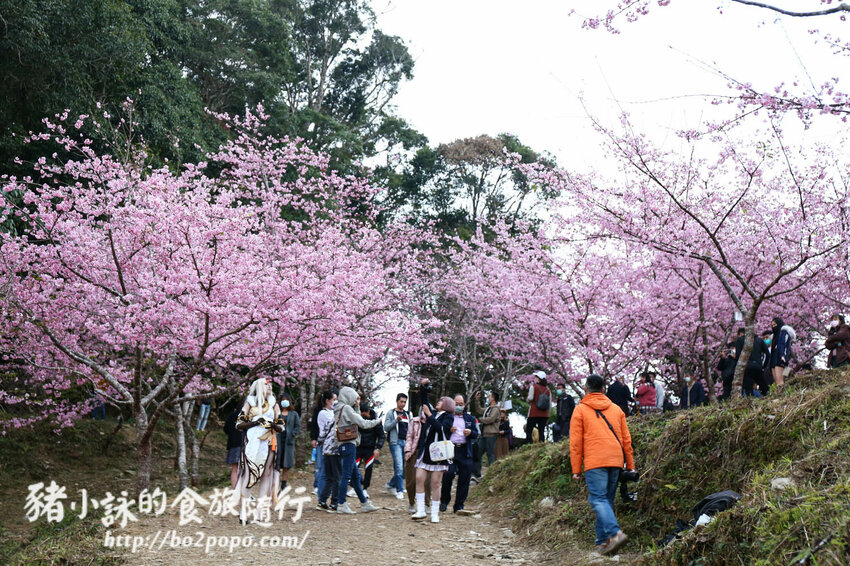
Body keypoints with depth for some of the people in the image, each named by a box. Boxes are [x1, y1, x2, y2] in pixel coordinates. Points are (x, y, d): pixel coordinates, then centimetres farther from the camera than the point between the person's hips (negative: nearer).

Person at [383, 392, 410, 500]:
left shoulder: (407, 414, 20)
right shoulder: (391, 413, 4)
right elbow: (386, 428, -5)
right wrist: (396, 420, -18)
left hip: (406, 442, 6)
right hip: (395, 442, -6)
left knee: (405, 468, 4)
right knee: (399, 467, -13)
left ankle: (391, 485, 23)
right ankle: (400, 491, -5)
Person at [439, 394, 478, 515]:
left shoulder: (470, 418, 19)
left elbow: (476, 435, 17)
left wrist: (470, 432, -5)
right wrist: (448, 430, -10)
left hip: (465, 452, 3)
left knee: (464, 480, 0)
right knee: (448, 474, -17)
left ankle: (459, 506, 8)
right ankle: (444, 500, 5)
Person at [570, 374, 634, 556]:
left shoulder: (580, 410, 4)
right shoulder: (616, 409, 17)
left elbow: (575, 442, 0)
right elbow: (626, 439, 17)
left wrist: (576, 469, 3)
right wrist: (630, 466, 21)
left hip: (595, 462, -5)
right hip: (616, 462, 5)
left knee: (598, 499, -9)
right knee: (607, 500, 12)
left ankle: (615, 533, -28)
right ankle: (603, 541, 12)